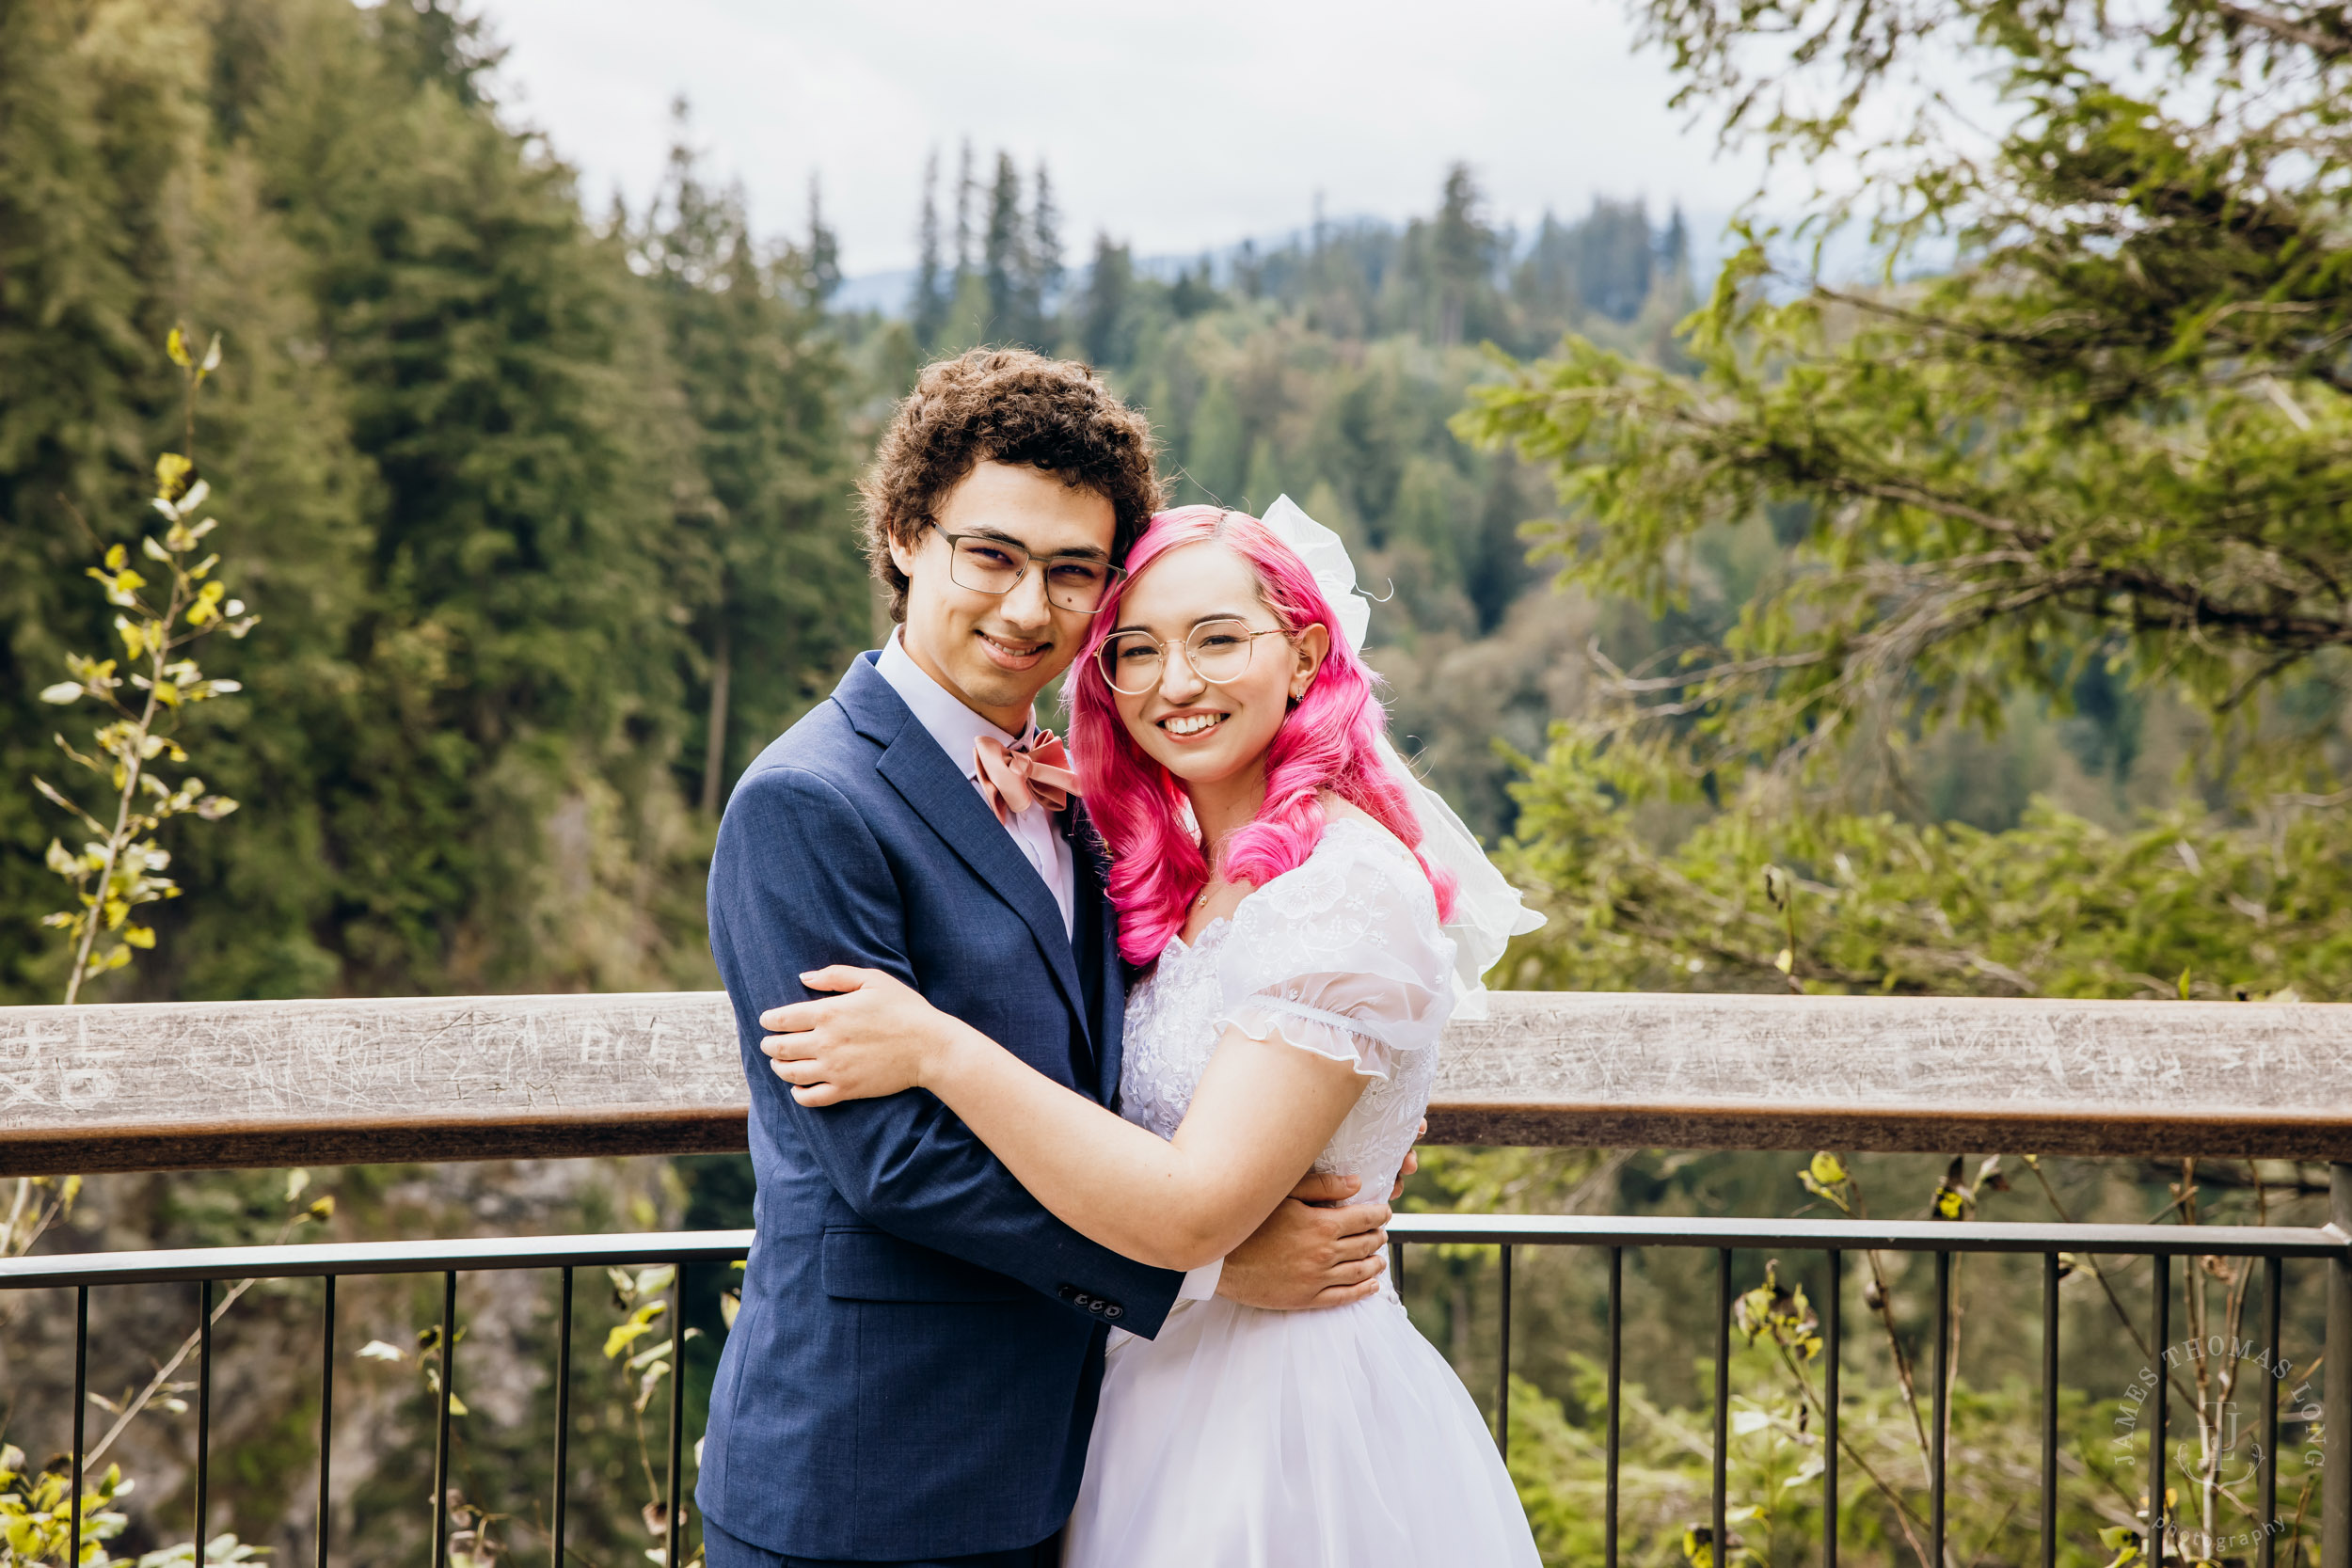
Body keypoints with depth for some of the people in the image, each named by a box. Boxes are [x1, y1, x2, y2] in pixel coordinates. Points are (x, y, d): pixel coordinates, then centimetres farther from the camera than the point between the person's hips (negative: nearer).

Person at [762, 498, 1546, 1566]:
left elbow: (1192, 1214, -25)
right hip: (1168, 1384, 8)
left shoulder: (1355, 887, -20)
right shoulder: (1179, 876, 7)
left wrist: (939, 1049, -24)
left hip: (1288, 1419, -8)